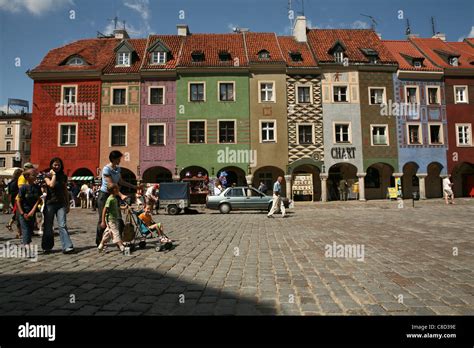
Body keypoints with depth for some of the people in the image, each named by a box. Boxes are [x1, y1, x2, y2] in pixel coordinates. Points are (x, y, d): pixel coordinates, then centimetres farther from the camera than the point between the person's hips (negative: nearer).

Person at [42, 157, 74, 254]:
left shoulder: (63, 177, 10)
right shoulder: (47, 176, 2)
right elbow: (51, 185, -20)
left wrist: (68, 204, 13)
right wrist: (54, 174, -8)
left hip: (61, 204, 1)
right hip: (50, 204, -1)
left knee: (62, 225, -8)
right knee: (48, 226, 7)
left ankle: (67, 247, -13)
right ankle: (46, 247, 22)